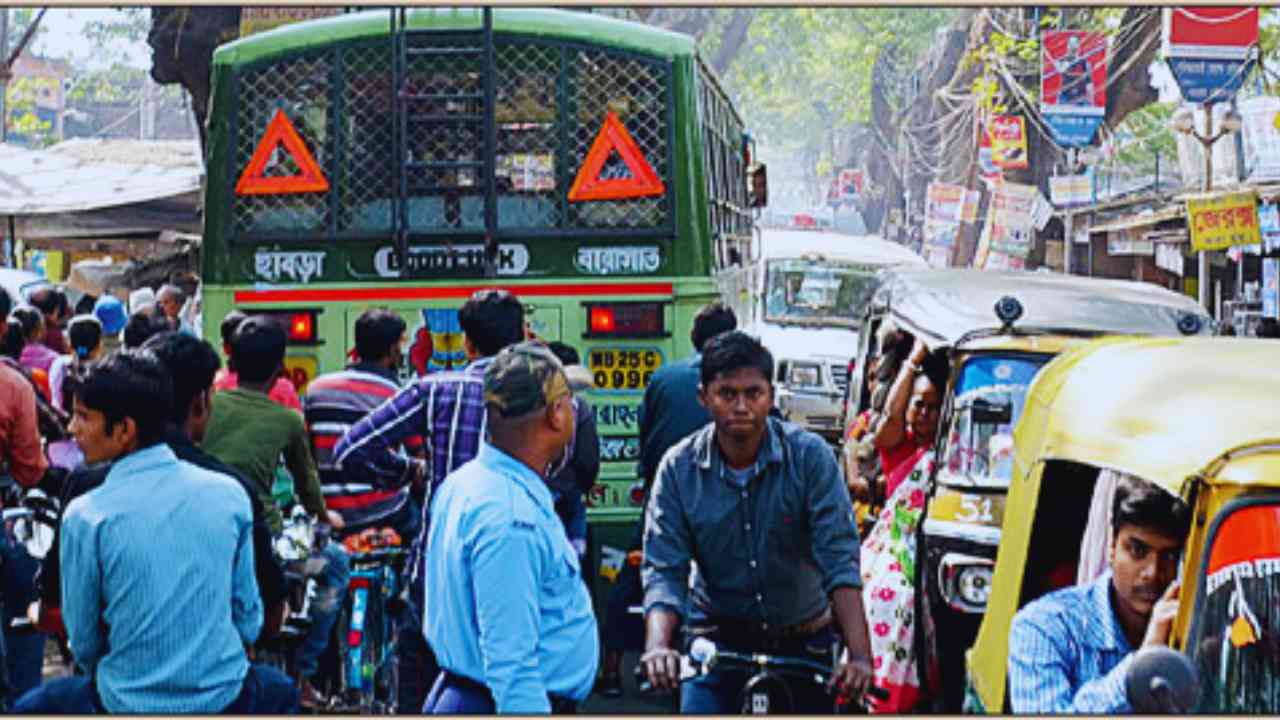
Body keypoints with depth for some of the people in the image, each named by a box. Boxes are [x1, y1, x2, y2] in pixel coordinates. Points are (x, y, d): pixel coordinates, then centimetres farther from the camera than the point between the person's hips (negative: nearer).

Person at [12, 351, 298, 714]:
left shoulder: (86, 517, -15)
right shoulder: (230, 493, -6)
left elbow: (83, 641, -2)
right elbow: (248, 619, 4)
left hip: (130, 705, -2)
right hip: (225, 697, 3)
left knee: (29, 709, 25)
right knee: (280, 691, 35)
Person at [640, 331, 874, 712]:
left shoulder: (810, 455, -13)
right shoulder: (678, 468, -9)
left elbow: (839, 559, -19)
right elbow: (663, 570, -13)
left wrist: (859, 655, -31)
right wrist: (658, 646, -32)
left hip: (803, 639, 0)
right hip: (716, 641, 0)